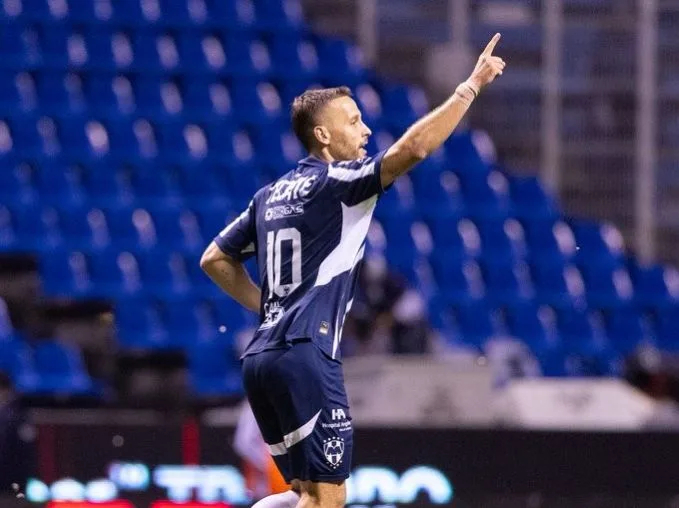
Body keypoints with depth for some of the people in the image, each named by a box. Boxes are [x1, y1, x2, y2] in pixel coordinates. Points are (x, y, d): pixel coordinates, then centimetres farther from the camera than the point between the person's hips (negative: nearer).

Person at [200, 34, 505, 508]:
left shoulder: (272, 195, 18)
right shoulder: (335, 182, -6)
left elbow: (215, 260, 25)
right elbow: (413, 147, -18)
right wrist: (471, 87, -13)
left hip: (262, 357, 9)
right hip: (305, 356, -9)